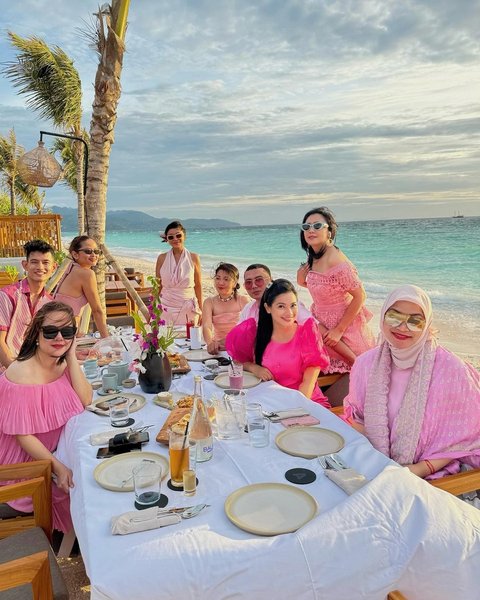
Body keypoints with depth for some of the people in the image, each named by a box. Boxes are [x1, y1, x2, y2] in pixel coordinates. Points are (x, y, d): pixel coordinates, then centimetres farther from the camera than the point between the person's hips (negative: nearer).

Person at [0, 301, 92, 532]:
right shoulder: (21, 375, -28)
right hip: (28, 459, -7)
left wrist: (71, 357, -18)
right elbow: (22, 435, -24)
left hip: (57, 448, 7)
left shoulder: (63, 364, -4)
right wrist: (58, 468, -28)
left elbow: (85, 401, -13)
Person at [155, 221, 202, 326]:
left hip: (188, 308, 0)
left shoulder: (193, 258, 0)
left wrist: (200, 310, 3)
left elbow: (198, 286, 3)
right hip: (166, 308, 1)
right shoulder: (162, 258, 2)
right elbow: (158, 286, 7)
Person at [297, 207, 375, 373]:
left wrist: (339, 330, -22)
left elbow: (360, 296, -26)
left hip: (345, 324, -8)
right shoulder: (313, 259, -1)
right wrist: (302, 281, -9)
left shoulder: (336, 262, -29)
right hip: (323, 323, 8)